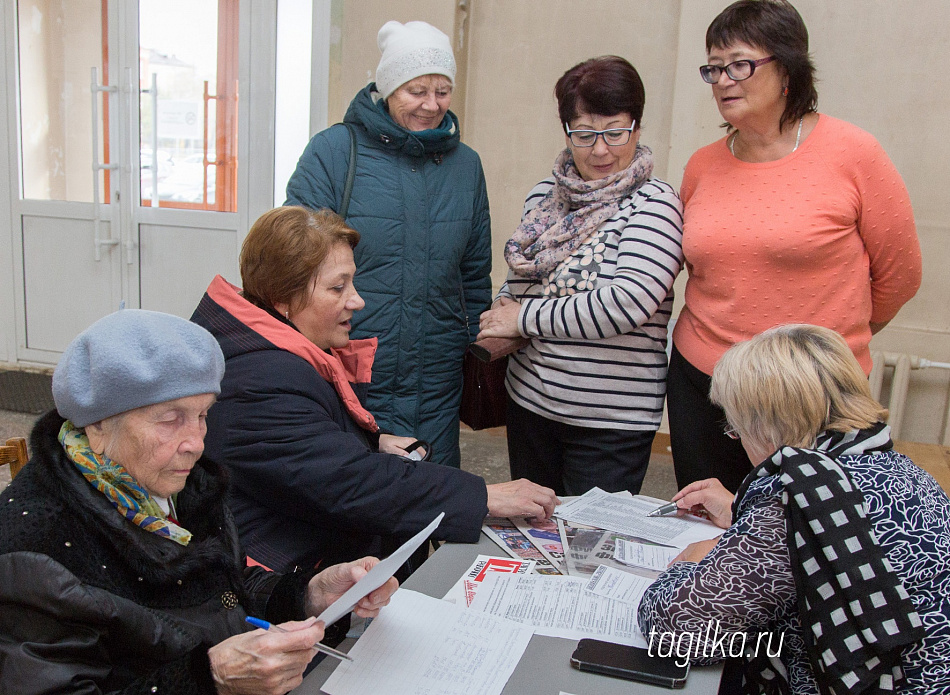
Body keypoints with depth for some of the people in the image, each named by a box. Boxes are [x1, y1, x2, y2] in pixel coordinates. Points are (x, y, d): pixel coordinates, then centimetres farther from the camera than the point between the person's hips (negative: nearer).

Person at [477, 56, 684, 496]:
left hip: (614, 420, -5)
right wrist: (501, 315, -3)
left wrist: (525, 318, -16)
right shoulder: (545, 195, 7)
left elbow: (626, 304, -24)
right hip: (530, 400, 6)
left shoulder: (653, 203, -11)